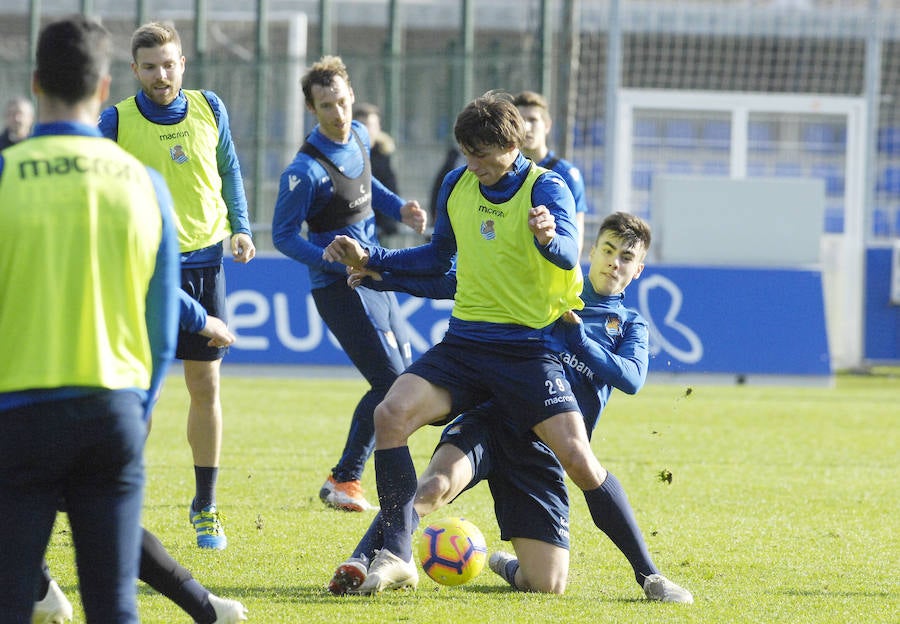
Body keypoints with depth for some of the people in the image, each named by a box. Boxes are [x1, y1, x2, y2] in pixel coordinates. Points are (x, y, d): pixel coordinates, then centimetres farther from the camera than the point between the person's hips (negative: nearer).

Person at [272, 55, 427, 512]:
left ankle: (345, 480, 22)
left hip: (373, 280, 9)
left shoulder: (358, 137, 3)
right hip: (339, 287, -9)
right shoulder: (306, 170, -22)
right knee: (392, 383, -12)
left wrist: (398, 209, 9)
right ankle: (343, 482, 0)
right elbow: (283, 236, -17)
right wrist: (341, 263, -25)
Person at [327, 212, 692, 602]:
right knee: (435, 486, -36)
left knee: (548, 585, -7)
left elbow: (632, 378, 0)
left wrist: (574, 330, -7)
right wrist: (382, 277, 9)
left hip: (543, 450, 2)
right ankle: (361, 563, -29)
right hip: (494, 420, -2)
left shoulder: (630, 325, 21)